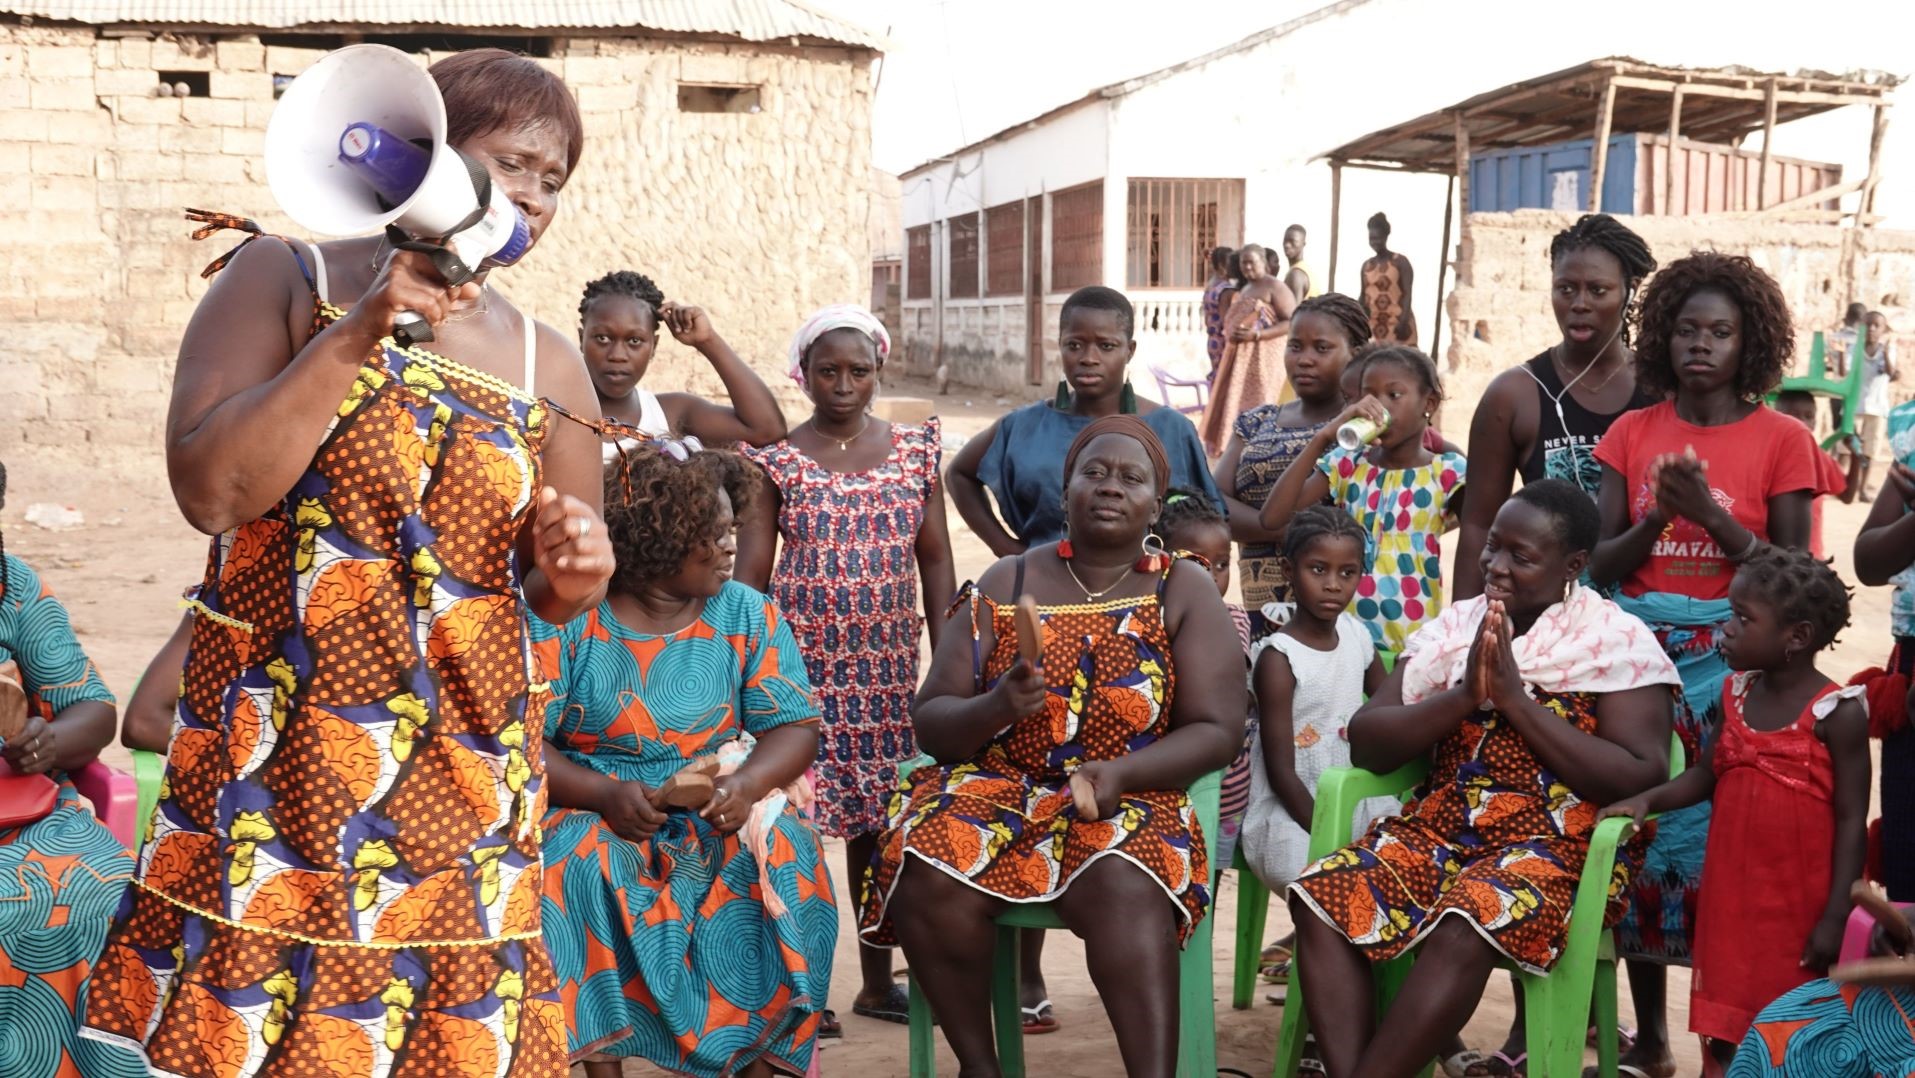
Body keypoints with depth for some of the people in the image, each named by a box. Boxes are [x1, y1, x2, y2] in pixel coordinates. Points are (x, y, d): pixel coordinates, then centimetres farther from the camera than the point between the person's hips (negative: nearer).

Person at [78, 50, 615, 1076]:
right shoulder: (286, 278, 0)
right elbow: (209, 490, -13)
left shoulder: (548, 364, 8)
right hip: (272, 762, -2)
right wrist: (359, 334, -16)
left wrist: (574, 572, -8)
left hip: (461, 778, 3)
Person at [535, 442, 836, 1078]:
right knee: (579, 858, -32)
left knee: (785, 852, -26)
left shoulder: (746, 613, 2)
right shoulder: (565, 619, -6)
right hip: (594, 814, -1)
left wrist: (746, 786, -23)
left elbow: (795, 728, -2)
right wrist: (603, 793, -28)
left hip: (718, 816, 2)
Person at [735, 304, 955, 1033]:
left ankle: (878, 981, 22)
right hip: (802, 664, -3)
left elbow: (936, 560, 9)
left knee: (879, 821, 9)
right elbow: (750, 571, -1)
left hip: (888, 669, 3)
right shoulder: (777, 458, 0)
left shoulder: (916, 448, 7)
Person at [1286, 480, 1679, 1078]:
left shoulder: (1619, 641, -1)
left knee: (1467, 928, -34)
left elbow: (1643, 782, -13)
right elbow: (1366, 743, 4)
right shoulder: (1455, 625, 11)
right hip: (1439, 827, 5)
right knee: (1322, 897, -21)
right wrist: (1464, 696, -13)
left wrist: (1517, 700, -15)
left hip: (1560, 843, -5)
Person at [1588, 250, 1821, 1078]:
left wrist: (1711, 513, -15)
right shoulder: (1633, 433, 7)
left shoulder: (1782, 440, -1)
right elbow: (1600, 568, 3)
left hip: (1728, 665, -3)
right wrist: (1656, 517, -14)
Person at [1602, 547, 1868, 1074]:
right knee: (1727, 1028, 15)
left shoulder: (1837, 713, -14)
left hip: (1798, 904, -5)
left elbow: (1851, 822, -12)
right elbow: (1708, 773, 12)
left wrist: (1835, 918, -14)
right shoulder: (1736, 694, 4)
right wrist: (1647, 800, -5)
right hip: (1731, 894, 6)